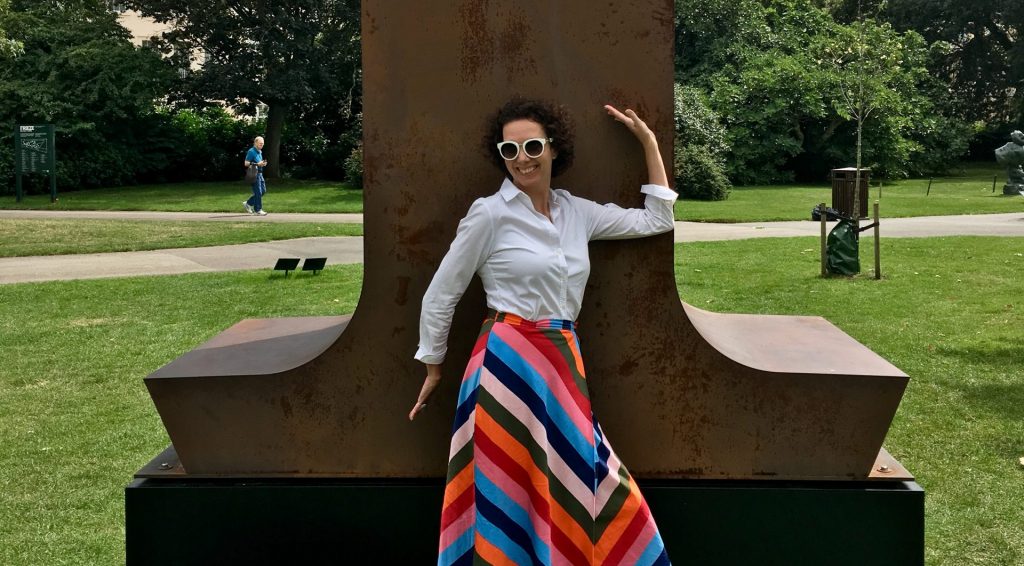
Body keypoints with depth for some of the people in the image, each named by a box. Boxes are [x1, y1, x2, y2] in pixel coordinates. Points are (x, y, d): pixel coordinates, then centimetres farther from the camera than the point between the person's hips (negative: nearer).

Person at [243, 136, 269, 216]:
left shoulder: (260, 152, 16)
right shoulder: (251, 151, -11)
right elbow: (246, 163, -15)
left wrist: (263, 163, 6)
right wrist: (257, 164, -22)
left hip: (260, 173, 9)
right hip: (254, 173, -9)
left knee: (263, 190, 10)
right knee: (258, 192, -6)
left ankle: (248, 203, 20)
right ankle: (258, 210, 2)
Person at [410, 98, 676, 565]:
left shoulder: (578, 212, 10)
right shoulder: (490, 214, -6)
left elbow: (656, 221, 17)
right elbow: (440, 295, 0)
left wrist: (649, 142, 16)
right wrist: (433, 369, 7)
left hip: (563, 361, 6)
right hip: (509, 361, -5)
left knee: (574, 492, 8)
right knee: (508, 493, 0)